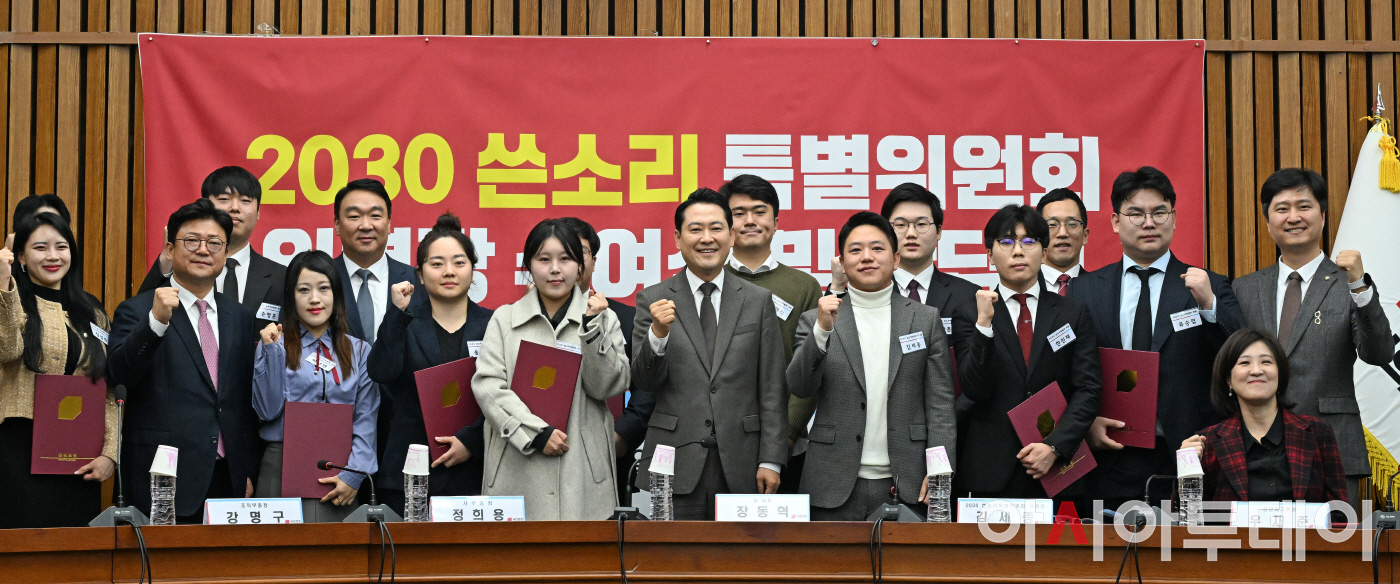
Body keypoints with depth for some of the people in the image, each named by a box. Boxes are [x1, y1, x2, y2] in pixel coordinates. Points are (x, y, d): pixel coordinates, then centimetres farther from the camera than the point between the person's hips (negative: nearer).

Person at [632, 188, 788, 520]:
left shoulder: (758, 301, 8)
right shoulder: (653, 300, 5)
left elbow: (772, 389, 6)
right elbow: (645, 382, 0)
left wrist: (771, 460, -1)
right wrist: (658, 333, -19)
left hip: (741, 468, 1)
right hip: (675, 465, -1)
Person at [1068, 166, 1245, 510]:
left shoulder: (1209, 287, 7)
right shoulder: (1084, 289, 10)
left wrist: (1209, 305, -17)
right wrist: (1087, 421, -7)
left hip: (1187, 464, -1)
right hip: (1112, 459, 1)